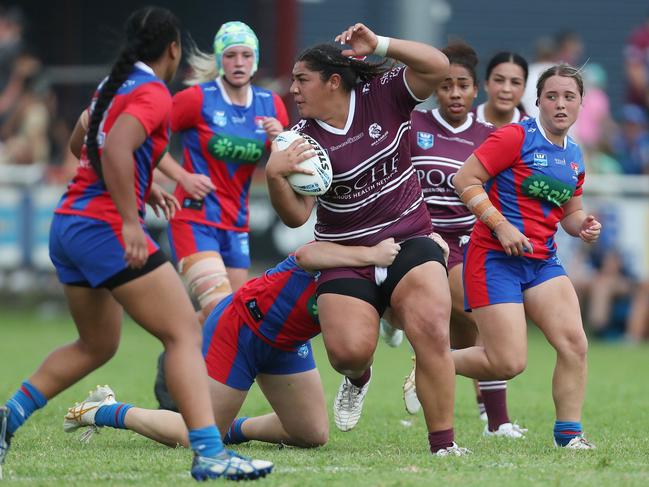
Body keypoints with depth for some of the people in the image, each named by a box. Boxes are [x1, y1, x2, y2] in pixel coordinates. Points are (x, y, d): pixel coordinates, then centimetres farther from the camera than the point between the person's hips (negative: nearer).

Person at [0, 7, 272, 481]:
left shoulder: (112, 85, 16)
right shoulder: (153, 94, -11)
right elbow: (116, 150, -27)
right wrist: (131, 220, -27)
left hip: (67, 226, 9)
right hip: (105, 227, -9)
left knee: (97, 345, 24)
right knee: (185, 334, -10)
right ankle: (209, 454, -21)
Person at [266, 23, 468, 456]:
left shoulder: (383, 95, -2)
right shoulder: (303, 140, -3)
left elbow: (437, 67, -16)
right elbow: (297, 216, -8)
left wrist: (379, 45, -24)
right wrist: (274, 174, -25)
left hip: (410, 241, -1)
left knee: (432, 331, -25)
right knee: (349, 350, -20)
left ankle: (444, 444, -16)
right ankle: (358, 378, 22)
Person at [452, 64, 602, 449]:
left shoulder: (574, 156, 13)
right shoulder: (516, 138, -10)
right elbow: (465, 180, -13)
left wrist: (583, 226, 1)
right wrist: (501, 225, -20)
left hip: (543, 260, 7)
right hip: (495, 258, -7)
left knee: (575, 344, -12)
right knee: (509, 363, -12)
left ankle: (569, 433, -1)